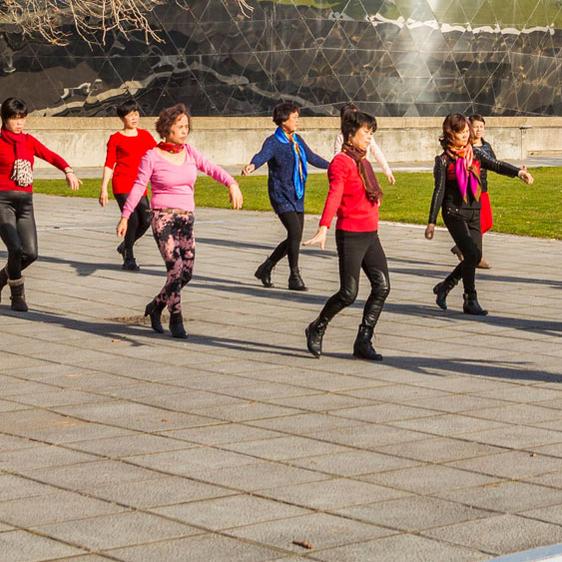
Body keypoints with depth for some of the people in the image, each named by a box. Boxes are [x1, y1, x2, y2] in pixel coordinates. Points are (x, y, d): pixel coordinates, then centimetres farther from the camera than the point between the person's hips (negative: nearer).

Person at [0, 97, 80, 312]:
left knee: (30, 253, 0)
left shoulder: (29, 141, 11)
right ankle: (18, 295, 2)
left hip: (25, 201, 5)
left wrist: (68, 171, -20)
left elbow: (51, 156, -2)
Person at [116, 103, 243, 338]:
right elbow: (138, 186, -2)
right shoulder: (152, 156, -4)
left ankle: (156, 306, 26)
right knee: (176, 268, -17)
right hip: (163, 216, -5)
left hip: (186, 218, 5)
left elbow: (211, 168, -4)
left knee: (187, 272, 4)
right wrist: (125, 216, -5)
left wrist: (232, 184, -23)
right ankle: (176, 319, -5)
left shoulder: (189, 152, 8)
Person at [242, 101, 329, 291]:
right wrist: (252, 166, -54)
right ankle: (294, 277, -7)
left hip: (297, 197, 8)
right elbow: (263, 155, -31)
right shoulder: (273, 142, -11)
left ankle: (265, 268, 24)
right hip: (281, 195, -8)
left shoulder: (297, 140, 13)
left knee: (295, 238, 7)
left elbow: (311, 157, 29)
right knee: (295, 232, -18)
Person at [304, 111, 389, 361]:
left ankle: (363, 341, 5)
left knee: (382, 286, -2)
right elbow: (334, 197, -24)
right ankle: (317, 329, 16)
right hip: (350, 236, -8)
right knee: (348, 293, -7)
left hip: (370, 235, 8)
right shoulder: (341, 162, -10)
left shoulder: (363, 162, 17)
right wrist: (323, 229, -34)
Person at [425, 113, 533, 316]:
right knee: (471, 254, -15)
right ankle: (470, 301, -3)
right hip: (454, 213, -5)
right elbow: (439, 191, -6)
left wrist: (519, 171, -26)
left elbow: (496, 165, -6)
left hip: (474, 213, 5)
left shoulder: (475, 155, 8)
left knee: (475, 257, 5)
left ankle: (444, 287, 25)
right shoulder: (444, 160, -4)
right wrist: (431, 221, -10)